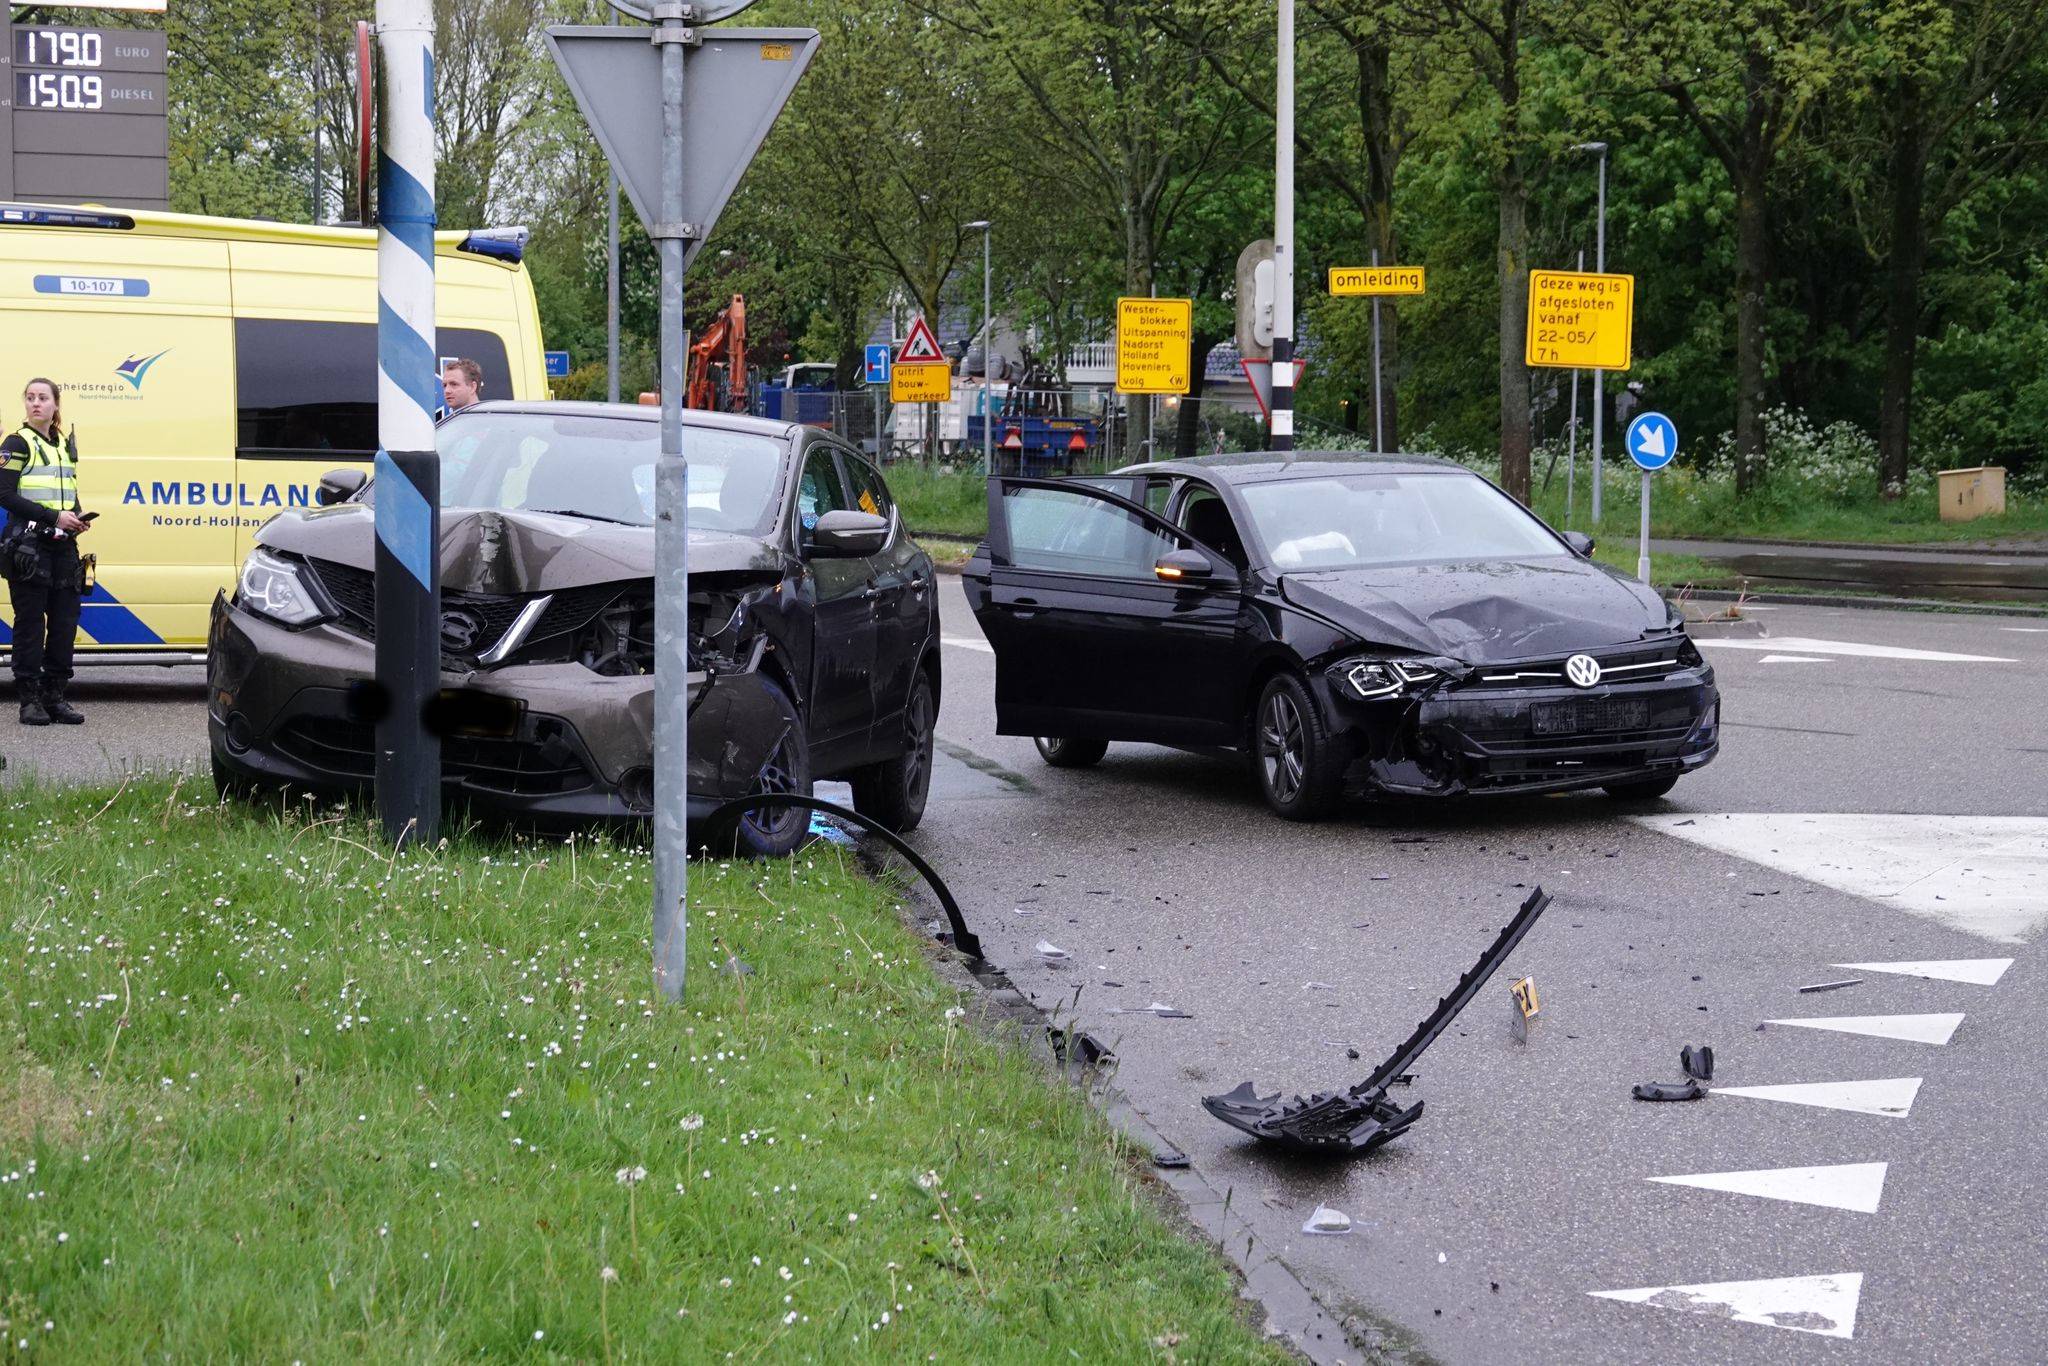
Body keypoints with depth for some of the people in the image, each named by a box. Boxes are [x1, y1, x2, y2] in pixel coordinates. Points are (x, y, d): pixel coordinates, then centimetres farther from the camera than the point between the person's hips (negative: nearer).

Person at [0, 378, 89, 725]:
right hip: (29, 546, -6)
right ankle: (30, 699, -2)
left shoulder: (65, 444, 16)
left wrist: (77, 518, 2)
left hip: (62, 545, 6)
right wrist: (54, 516, -17)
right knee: (30, 622, -5)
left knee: (65, 621, 4)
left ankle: (55, 696, 10)